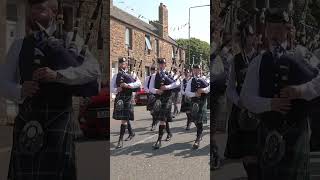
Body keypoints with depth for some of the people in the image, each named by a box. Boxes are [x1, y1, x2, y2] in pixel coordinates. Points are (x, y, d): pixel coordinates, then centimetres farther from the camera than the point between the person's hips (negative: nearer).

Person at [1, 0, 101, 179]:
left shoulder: (70, 40, 7)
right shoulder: (20, 45, 15)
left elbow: (94, 70, -8)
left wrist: (58, 75, -20)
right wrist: (20, 91, -11)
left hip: (59, 119, -3)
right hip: (26, 122, 3)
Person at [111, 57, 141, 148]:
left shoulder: (131, 74, 3)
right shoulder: (116, 76, 10)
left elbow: (139, 83, -12)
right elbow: (112, 88, 7)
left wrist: (128, 85, -22)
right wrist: (117, 89, -14)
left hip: (128, 97, -4)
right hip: (119, 98, 4)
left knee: (124, 119, -8)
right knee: (124, 118, 16)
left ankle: (121, 140, -8)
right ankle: (131, 132, 38)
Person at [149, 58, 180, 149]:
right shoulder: (154, 76, 12)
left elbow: (178, 83, -11)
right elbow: (151, 88, 7)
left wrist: (167, 87, -18)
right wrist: (156, 91, -13)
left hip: (167, 98, -3)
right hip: (158, 98, 3)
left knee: (162, 118, -10)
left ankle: (159, 140, -11)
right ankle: (169, 133, 28)